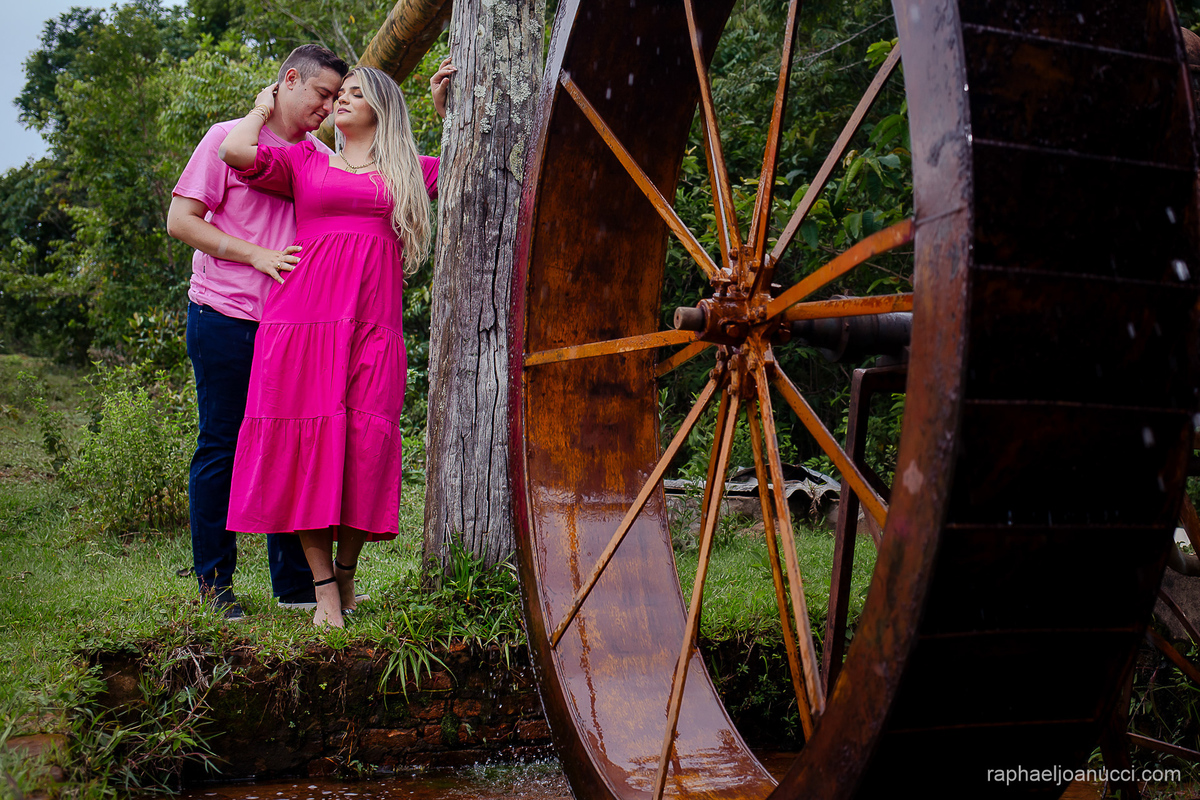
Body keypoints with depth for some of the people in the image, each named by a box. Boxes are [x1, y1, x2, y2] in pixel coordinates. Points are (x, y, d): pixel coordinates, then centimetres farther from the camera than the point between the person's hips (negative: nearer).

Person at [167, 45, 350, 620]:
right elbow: (180, 220, -5)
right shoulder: (229, 138, -2)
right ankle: (213, 583, 13)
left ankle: (294, 583, 15)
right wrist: (257, 255, -15)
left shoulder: (319, 156, 13)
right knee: (221, 448, 2)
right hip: (225, 319, -5)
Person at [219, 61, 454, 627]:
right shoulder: (305, 162, 16)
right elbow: (236, 151, 1)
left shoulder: (408, 172, 21)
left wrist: (444, 107, 22)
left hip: (374, 326, 1)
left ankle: (346, 573, 13)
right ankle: (323, 587, 1)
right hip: (305, 319, -1)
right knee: (308, 442, -6)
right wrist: (262, 110, 18)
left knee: (366, 446, -5)